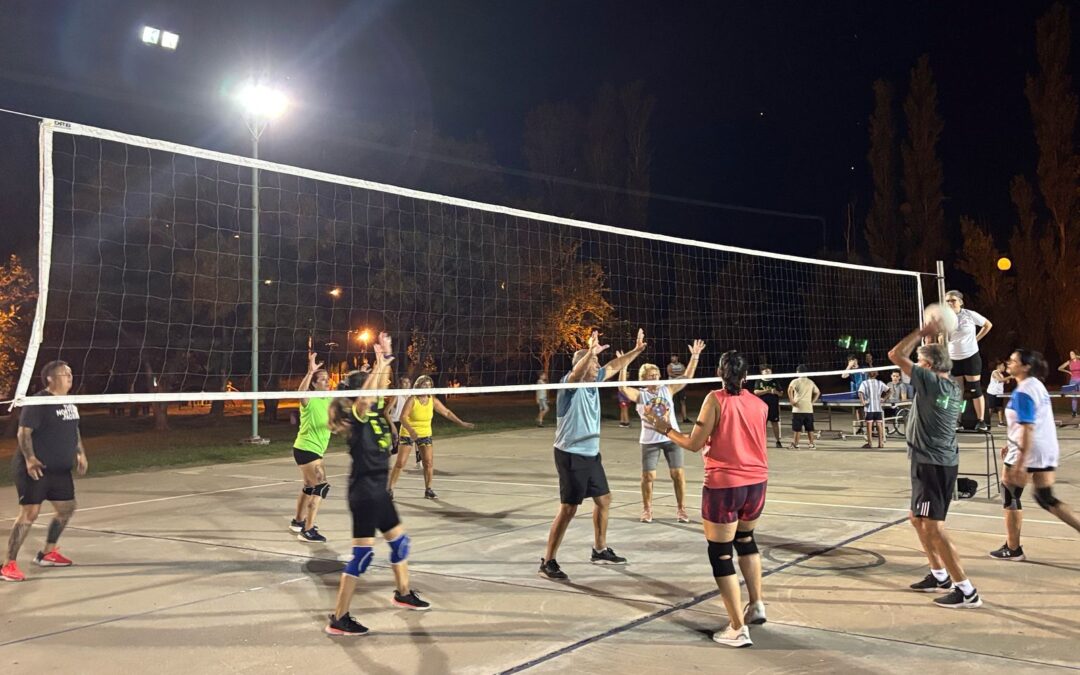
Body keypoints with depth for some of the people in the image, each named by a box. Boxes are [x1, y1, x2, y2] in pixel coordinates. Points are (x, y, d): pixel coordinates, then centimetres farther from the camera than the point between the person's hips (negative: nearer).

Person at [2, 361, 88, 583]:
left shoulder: (69, 403, 11)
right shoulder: (38, 403, -14)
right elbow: (23, 433, -18)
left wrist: (80, 453, 16)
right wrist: (30, 459, -27)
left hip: (61, 469, 9)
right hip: (36, 469, -9)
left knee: (67, 509, 13)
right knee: (29, 513, -11)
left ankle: (47, 553, 30)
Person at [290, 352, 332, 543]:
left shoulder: (330, 400, 7)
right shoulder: (310, 399, -17)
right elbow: (301, 392, -39)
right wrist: (310, 371, -52)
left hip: (314, 450, 9)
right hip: (306, 449, -9)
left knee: (310, 487, 22)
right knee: (321, 487, -17)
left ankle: (298, 521, 40)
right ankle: (307, 531, -16)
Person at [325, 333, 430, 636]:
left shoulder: (371, 412, 8)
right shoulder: (356, 415, -16)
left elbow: (378, 385, 17)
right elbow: (363, 396, -38)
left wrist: (386, 357, 5)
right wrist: (379, 365, -38)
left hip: (378, 489, 10)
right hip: (364, 491, -10)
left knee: (399, 539, 22)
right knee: (363, 554, -7)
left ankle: (403, 593, 44)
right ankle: (338, 619, 1)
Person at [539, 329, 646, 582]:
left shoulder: (593, 382, 8)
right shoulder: (571, 383, -15)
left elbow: (614, 366, 20)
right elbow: (576, 372, -38)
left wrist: (636, 350, 20)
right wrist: (591, 351, -54)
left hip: (591, 454, 9)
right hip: (571, 455, -9)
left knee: (603, 499, 17)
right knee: (568, 508, -8)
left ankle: (600, 550, 33)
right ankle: (548, 562, 1)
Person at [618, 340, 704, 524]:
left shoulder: (667, 389, 2)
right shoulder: (640, 395, -3)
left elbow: (687, 377, -2)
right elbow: (623, 388, -21)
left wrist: (695, 357, -12)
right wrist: (623, 367, -31)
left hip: (672, 438, 2)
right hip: (650, 441, -1)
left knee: (678, 473, 0)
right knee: (648, 476, 0)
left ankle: (681, 509, 14)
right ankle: (647, 510, 19)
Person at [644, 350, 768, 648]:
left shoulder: (715, 399, -9)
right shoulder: (760, 404, 4)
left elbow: (694, 444, -9)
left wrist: (666, 429, 5)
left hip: (724, 485, -6)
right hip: (756, 483, 6)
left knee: (720, 554, 5)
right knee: (745, 538, 30)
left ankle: (738, 629, 5)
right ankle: (756, 605, 35)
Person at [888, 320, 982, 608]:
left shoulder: (929, 380, -14)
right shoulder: (954, 389, 10)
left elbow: (895, 355, -12)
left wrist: (922, 332, -5)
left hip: (930, 464, -10)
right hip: (944, 462, 10)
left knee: (933, 528, -7)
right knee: (918, 519, 22)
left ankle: (967, 591, -4)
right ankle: (940, 575, 30)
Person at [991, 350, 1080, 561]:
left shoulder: (1022, 393, -18)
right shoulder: (1037, 385, 11)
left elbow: (1028, 428, -23)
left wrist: (1020, 462, -24)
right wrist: (1012, 444, 26)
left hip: (1028, 451, -9)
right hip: (1047, 449, 9)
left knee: (1010, 496, 5)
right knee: (1046, 498, 16)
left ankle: (1013, 548, 13)